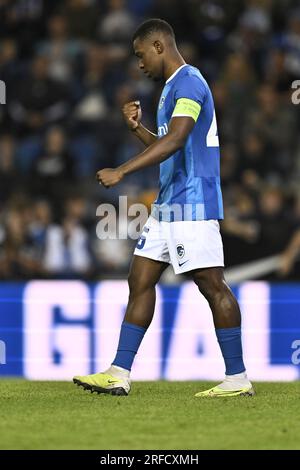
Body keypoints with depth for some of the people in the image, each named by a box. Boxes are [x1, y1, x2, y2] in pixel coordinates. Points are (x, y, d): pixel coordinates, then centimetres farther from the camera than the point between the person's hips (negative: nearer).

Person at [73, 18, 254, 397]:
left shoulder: (189, 82, -12)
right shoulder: (172, 87, 20)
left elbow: (175, 139, -26)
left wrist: (122, 171, -29)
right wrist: (137, 128, 13)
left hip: (192, 204, -10)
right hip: (168, 204, 10)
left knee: (212, 285, -7)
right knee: (140, 280, 6)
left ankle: (238, 379, -3)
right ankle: (119, 374, 6)